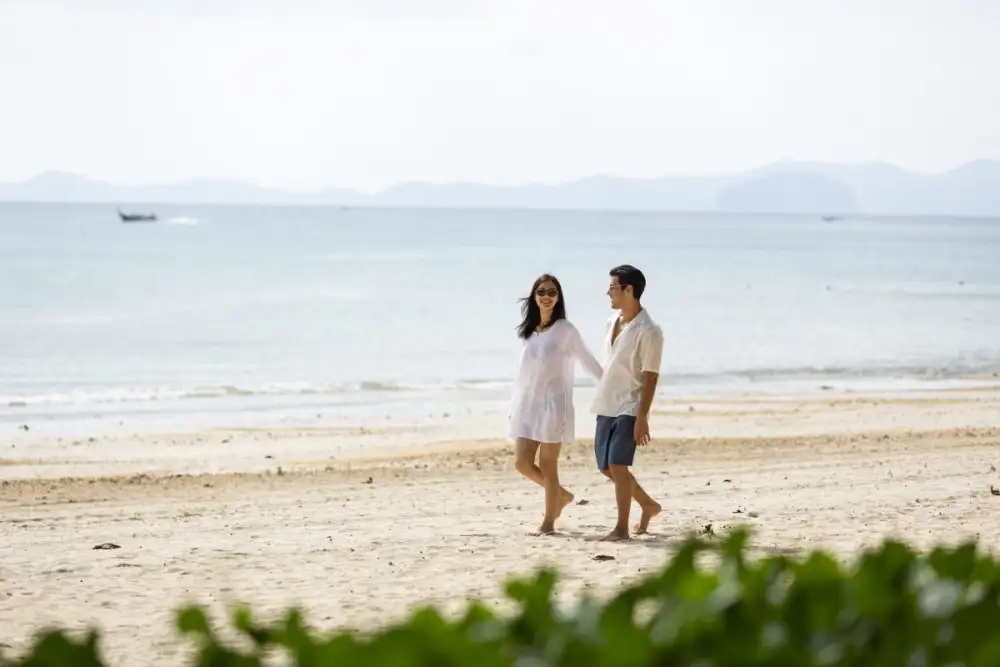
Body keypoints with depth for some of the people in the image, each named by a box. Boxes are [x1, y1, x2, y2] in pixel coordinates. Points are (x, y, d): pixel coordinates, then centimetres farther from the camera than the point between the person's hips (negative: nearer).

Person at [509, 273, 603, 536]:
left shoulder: (565, 330, -5)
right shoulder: (528, 330, 11)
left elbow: (587, 360, 0)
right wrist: (514, 403, 14)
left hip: (553, 403, -6)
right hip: (528, 403, 6)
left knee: (547, 464, -4)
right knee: (522, 462, 1)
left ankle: (548, 522, 6)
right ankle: (562, 495, 24)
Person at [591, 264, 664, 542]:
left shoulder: (648, 331, -15)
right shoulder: (613, 321, 9)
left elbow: (650, 377, -17)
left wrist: (642, 418, -20)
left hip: (629, 408, -8)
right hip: (606, 407, 8)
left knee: (617, 465, -12)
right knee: (606, 466, 10)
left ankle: (622, 527, -2)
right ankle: (648, 505, 28)